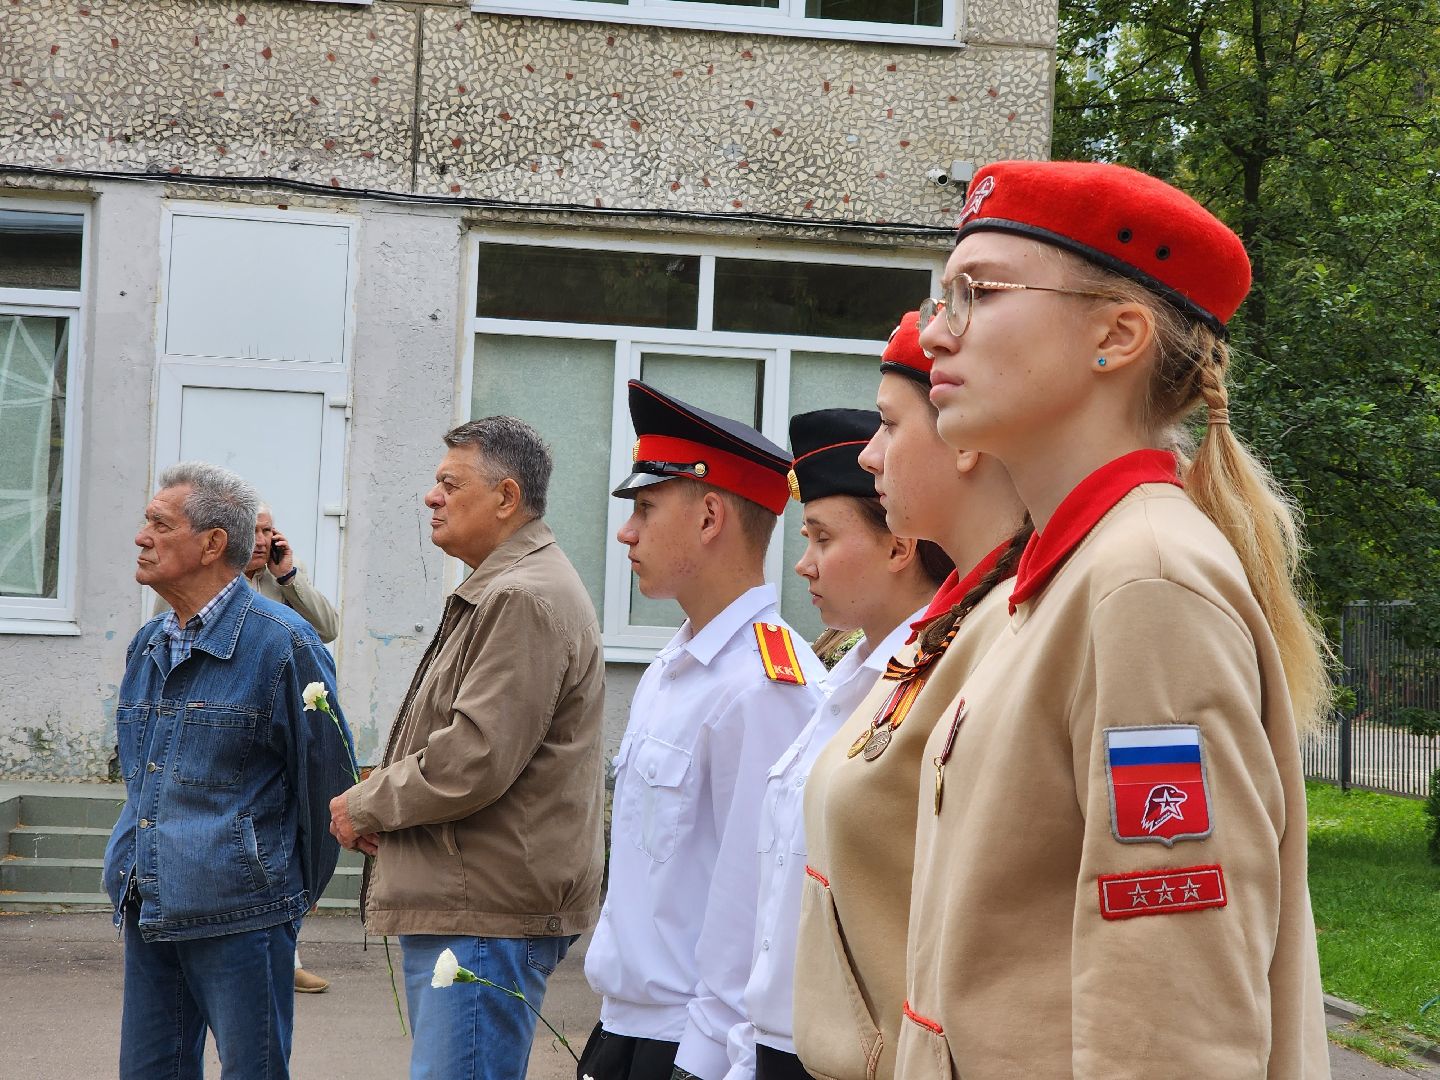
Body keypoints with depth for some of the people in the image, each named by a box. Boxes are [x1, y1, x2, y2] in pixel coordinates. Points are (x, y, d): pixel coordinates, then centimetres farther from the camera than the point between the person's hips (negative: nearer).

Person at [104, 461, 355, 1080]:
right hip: (145, 911, 7)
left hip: (239, 918, -7)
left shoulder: (282, 644, -11)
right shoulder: (146, 647, 12)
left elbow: (326, 778, -5)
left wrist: (298, 892, 4)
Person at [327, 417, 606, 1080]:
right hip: (452, 902, 11)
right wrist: (377, 807, 9)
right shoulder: (495, 591, 20)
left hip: (488, 918, -11)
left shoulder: (524, 600, -16)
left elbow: (473, 762, -22)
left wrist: (364, 806, -7)